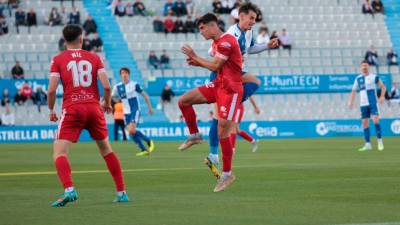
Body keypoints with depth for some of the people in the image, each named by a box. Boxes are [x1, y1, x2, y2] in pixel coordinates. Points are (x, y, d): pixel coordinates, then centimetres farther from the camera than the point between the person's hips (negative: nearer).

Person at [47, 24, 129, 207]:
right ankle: (121, 192, 20)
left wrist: (51, 110, 12)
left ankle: (69, 190, -30)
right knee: (106, 150, 21)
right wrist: (107, 103, 18)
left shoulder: (58, 60, 4)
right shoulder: (94, 58, 9)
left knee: (59, 154, -5)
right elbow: (106, 86, -1)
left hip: (72, 110, -3)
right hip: (94, 107, 3)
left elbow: (51, 90, -5)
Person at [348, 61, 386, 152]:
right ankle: (367, 144, 6)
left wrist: (382, 96, -7)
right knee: (365, 123, 2)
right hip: (363, 104, 3)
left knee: (376, 120, -16)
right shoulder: (358, 78, 9)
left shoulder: (374, 77, 1)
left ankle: (380, 141, -4)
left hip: (373, 103, -3)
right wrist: (350, 101, 4)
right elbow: (354, 91, 16)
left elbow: (383, 87, 8)